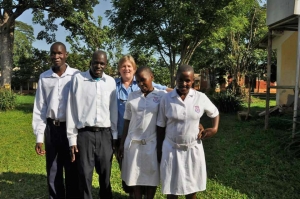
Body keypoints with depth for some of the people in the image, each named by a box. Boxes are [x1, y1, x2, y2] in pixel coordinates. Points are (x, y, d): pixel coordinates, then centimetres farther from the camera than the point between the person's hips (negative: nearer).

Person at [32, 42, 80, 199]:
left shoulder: (76, 75, -4)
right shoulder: (44, 77, 5)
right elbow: (39, 108, 6)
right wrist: (39, 137, 3)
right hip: (51, 128, 3)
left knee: (72, 170, 8)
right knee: (53, 171, 13)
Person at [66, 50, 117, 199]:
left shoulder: (111, 82, 7)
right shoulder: (78, 79, 0)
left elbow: (113, 110, 11)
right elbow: (71, 109, 0)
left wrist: (115, 135, 8)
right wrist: (72, 138, -2)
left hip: (105, 134, 2)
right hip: (85, 134, -2)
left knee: (105, 174, 11)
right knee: (85, 175, 4)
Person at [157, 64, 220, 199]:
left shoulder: (201, 98, -5)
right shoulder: (166, 99, -7)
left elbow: (215, 113, 14)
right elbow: (161, 127, 0)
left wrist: (215, 128, -3)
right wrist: (159, 151, 2)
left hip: (193, 149, 1)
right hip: (171, 149, -1)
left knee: (192, 188, 15)